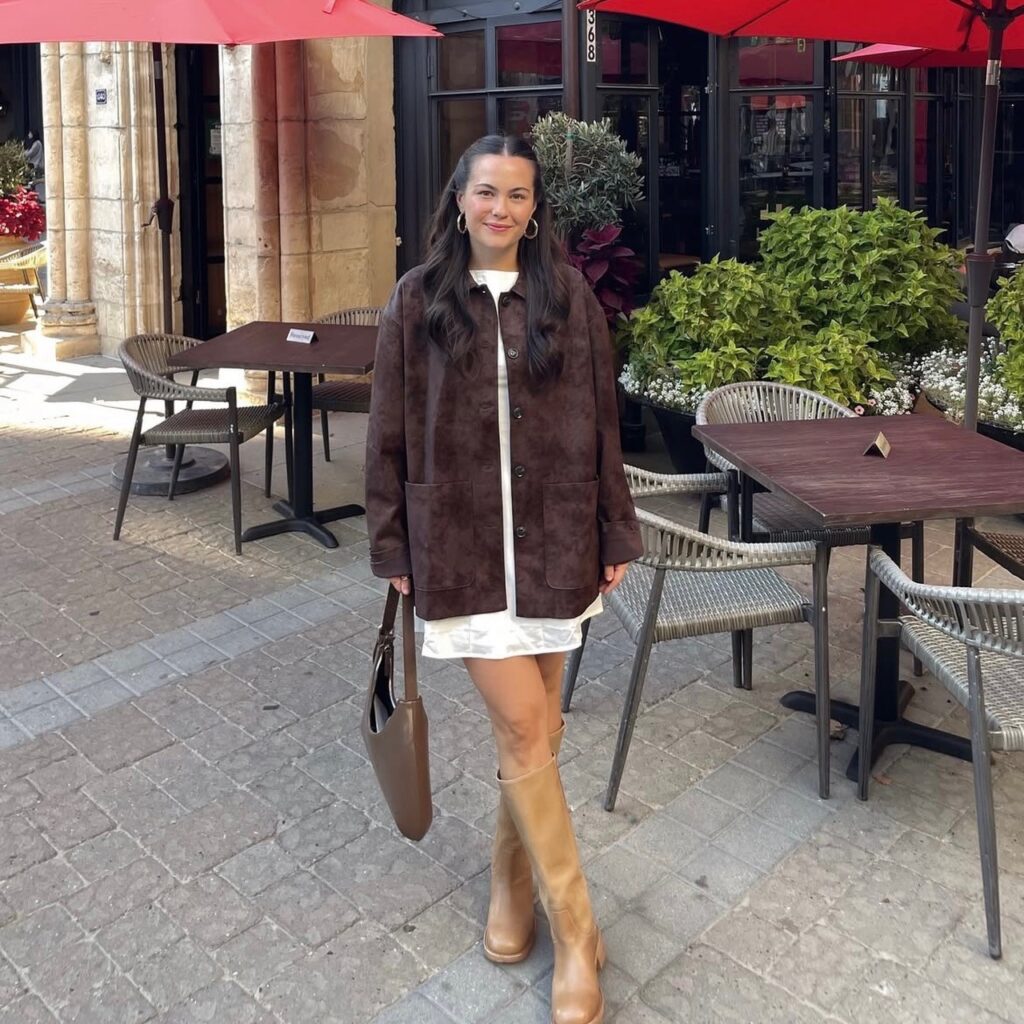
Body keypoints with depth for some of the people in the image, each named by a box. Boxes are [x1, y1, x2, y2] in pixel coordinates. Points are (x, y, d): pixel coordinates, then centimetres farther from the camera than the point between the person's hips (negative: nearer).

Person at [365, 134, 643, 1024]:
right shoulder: (418, 302, 1)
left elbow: (601, 427, 5)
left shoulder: (570, 298, 3)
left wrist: (616, 536, 5)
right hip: (461, 546, -1)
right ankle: (576, 934, 10)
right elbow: (391, 434, 3)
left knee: (530, 729, 11)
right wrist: (393, 547, 3)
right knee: (524, 727, -5)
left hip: (554, 541, 2)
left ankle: (513, 888, 34)